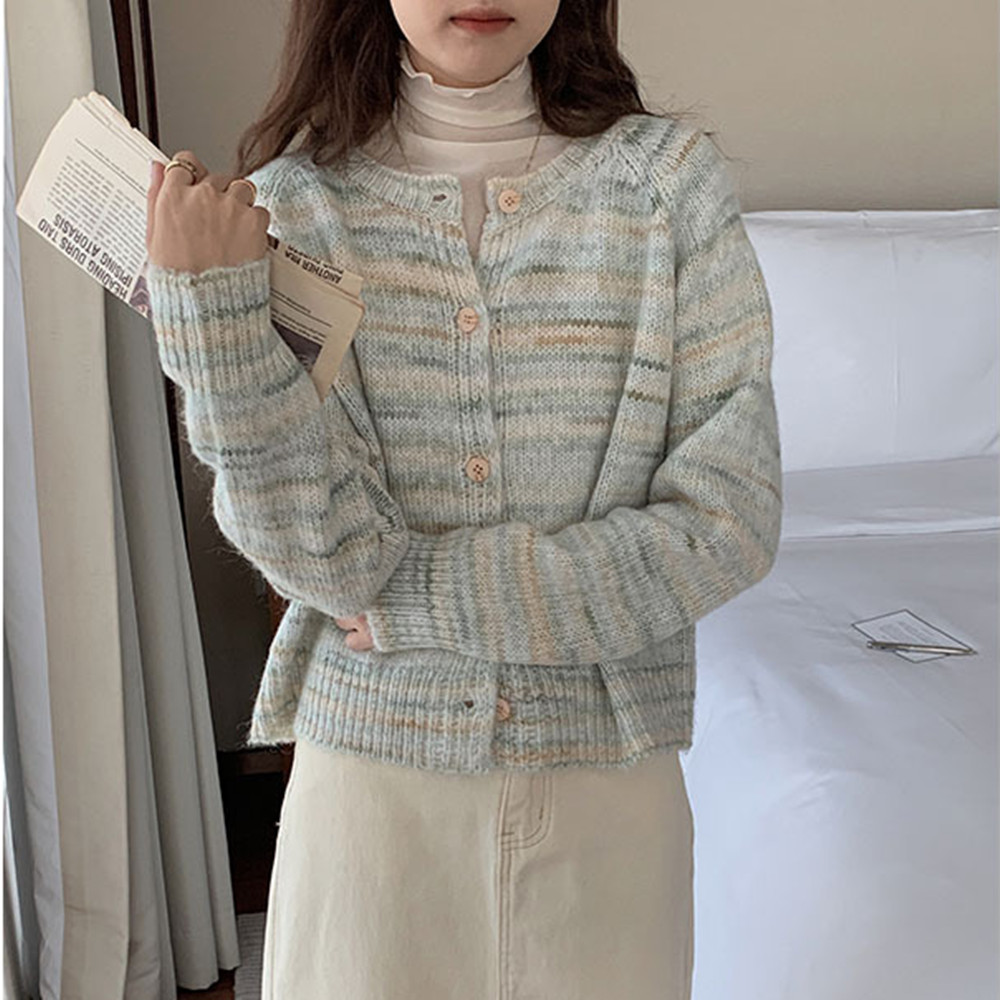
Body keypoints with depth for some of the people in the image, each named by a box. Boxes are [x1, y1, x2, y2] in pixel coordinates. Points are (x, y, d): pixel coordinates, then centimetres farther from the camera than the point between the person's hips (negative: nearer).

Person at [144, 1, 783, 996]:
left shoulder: (672, 179, -5)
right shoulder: (291, 203, -4)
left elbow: (728, 524, -10)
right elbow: (325, 554, -12)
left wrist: (420, 596, -12)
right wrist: (212, 303, -24)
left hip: (609, 775, 1)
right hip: (371, 773, 0)